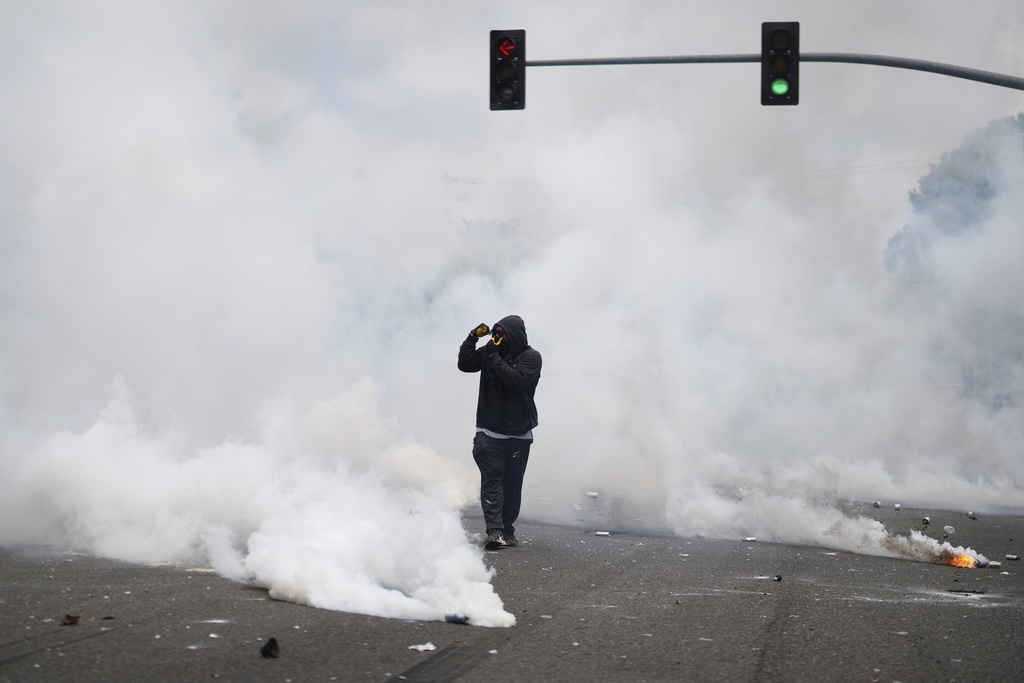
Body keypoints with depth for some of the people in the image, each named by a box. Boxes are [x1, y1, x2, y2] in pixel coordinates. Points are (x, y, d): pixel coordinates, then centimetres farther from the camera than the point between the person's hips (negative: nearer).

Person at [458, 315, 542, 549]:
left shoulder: (531, 357, -5)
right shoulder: (490, 351, 6)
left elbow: (516, 380, -21)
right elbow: (464, 364, 2)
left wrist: (495, 358, -18)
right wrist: (472, 338, -6)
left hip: (518, 433, -1)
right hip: (490, 431, 1)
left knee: (512, 483, 5)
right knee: (491, 480, -11)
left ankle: (507, 530, 19)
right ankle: (494, 531, -18)